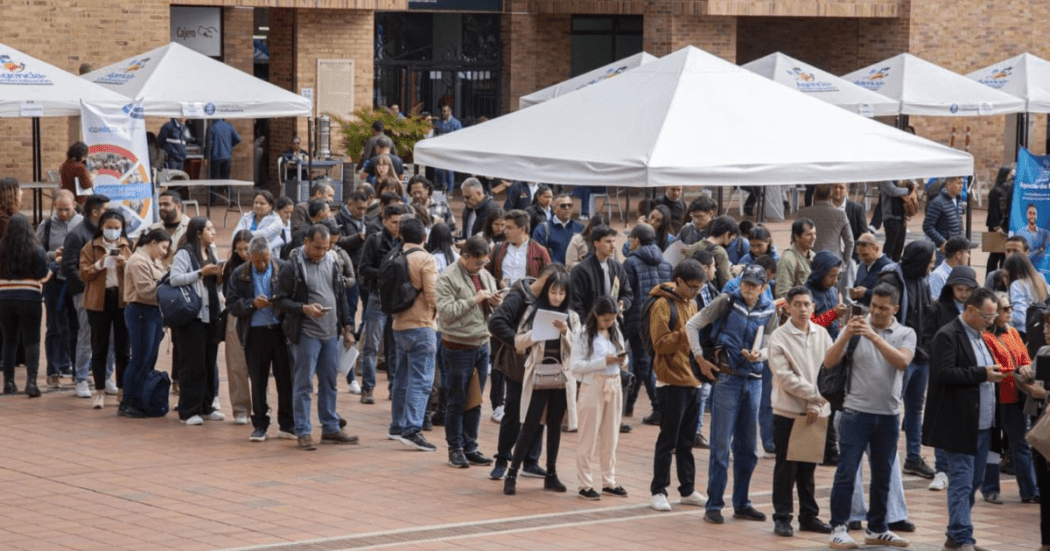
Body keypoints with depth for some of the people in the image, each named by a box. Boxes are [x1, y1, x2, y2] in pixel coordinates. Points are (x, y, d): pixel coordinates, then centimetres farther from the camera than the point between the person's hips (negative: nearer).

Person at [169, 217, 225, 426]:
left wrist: (220, 276, 2)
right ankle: (188, 411, 0)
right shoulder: (184, 254, -8)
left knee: (210, 363, 11)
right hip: (192, 316, -8)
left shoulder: (211, 253, 17)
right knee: (193, 364, -5)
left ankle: (206, 407, 21)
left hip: (211, 315, 8)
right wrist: (201, 273, -20)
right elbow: (175, 279, -20)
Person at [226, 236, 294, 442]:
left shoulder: (282, 269, 0)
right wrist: (252, 303, -15)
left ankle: (287, 425, 13)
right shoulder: (239, 275, 3)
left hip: (281, 330, -1)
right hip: (255, 333, 1)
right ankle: (259, 425, 15)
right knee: (258, 381, 6)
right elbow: (232, 305, 0)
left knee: (285, 379, 3)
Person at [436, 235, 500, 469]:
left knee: (475, 401, 11)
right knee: (457, 402, 1)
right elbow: (447, 312, -19)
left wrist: (495, 304, -4)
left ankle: (470, 447, 18)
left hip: (482, 345, 6)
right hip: (458, 348, -6)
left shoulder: (485, 276, 12)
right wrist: (474, 299, -19)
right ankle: (455, 449, 10)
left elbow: (492, 314, 18)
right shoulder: (448, 278, -9)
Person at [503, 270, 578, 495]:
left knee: (555, 426, 8)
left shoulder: (572, 317, 5)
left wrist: (565, 332, -17)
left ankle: (551, 474, 15)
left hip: (562, 376, 2)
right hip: (537, 376, -2)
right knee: (530, 425, -6)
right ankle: (512, 474, -2)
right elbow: (519, 344, -1)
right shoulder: (533, 312, 1)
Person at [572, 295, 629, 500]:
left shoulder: (616, 333, 9)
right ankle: (585, 484, 4)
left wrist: (622, 362, -8)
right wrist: (603, 362, -21)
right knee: (589, 437, 0)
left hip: (614, 386, 5)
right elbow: (576, 366, -14)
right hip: (592, 386, -5)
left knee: (611, 437, 10)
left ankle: (609, 482, 18)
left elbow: (624, 365, 15)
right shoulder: (584, 334, -7)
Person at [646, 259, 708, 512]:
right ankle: (658, 491, 4)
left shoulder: (691, 304, 15)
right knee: (668, 440, -3)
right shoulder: (662, 305, -10)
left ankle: (688, 489, 19)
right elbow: (660, 343, -17)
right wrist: (687, 333, -24)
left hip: (692, 380, 7)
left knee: (687, 440, 13)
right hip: (672, 382, -7)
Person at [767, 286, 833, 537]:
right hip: (788, 412, -3)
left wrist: (817, 403, -10)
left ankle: (809, 515, 20)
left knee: (808, 467, 12)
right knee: (786, 467, 1)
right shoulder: (779, 337, -6)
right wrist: (815, 392, -15)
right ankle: (782, 517, 8)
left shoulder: (822, 335, 5)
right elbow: (785, 377, -12)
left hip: (817, 412, 3)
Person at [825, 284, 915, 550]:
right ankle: (839, 528, 1)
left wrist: (875, 337, -27)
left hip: (888, 415, 3)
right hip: (856, 411, -3)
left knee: (883, 475, 11)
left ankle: (877, 529, 22)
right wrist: (846, 335, -24)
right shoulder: (855, 328, -1)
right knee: (847, 472, -4)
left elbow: (902, 362, -17)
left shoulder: (906, 334, 3)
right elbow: (829, 362, -9)